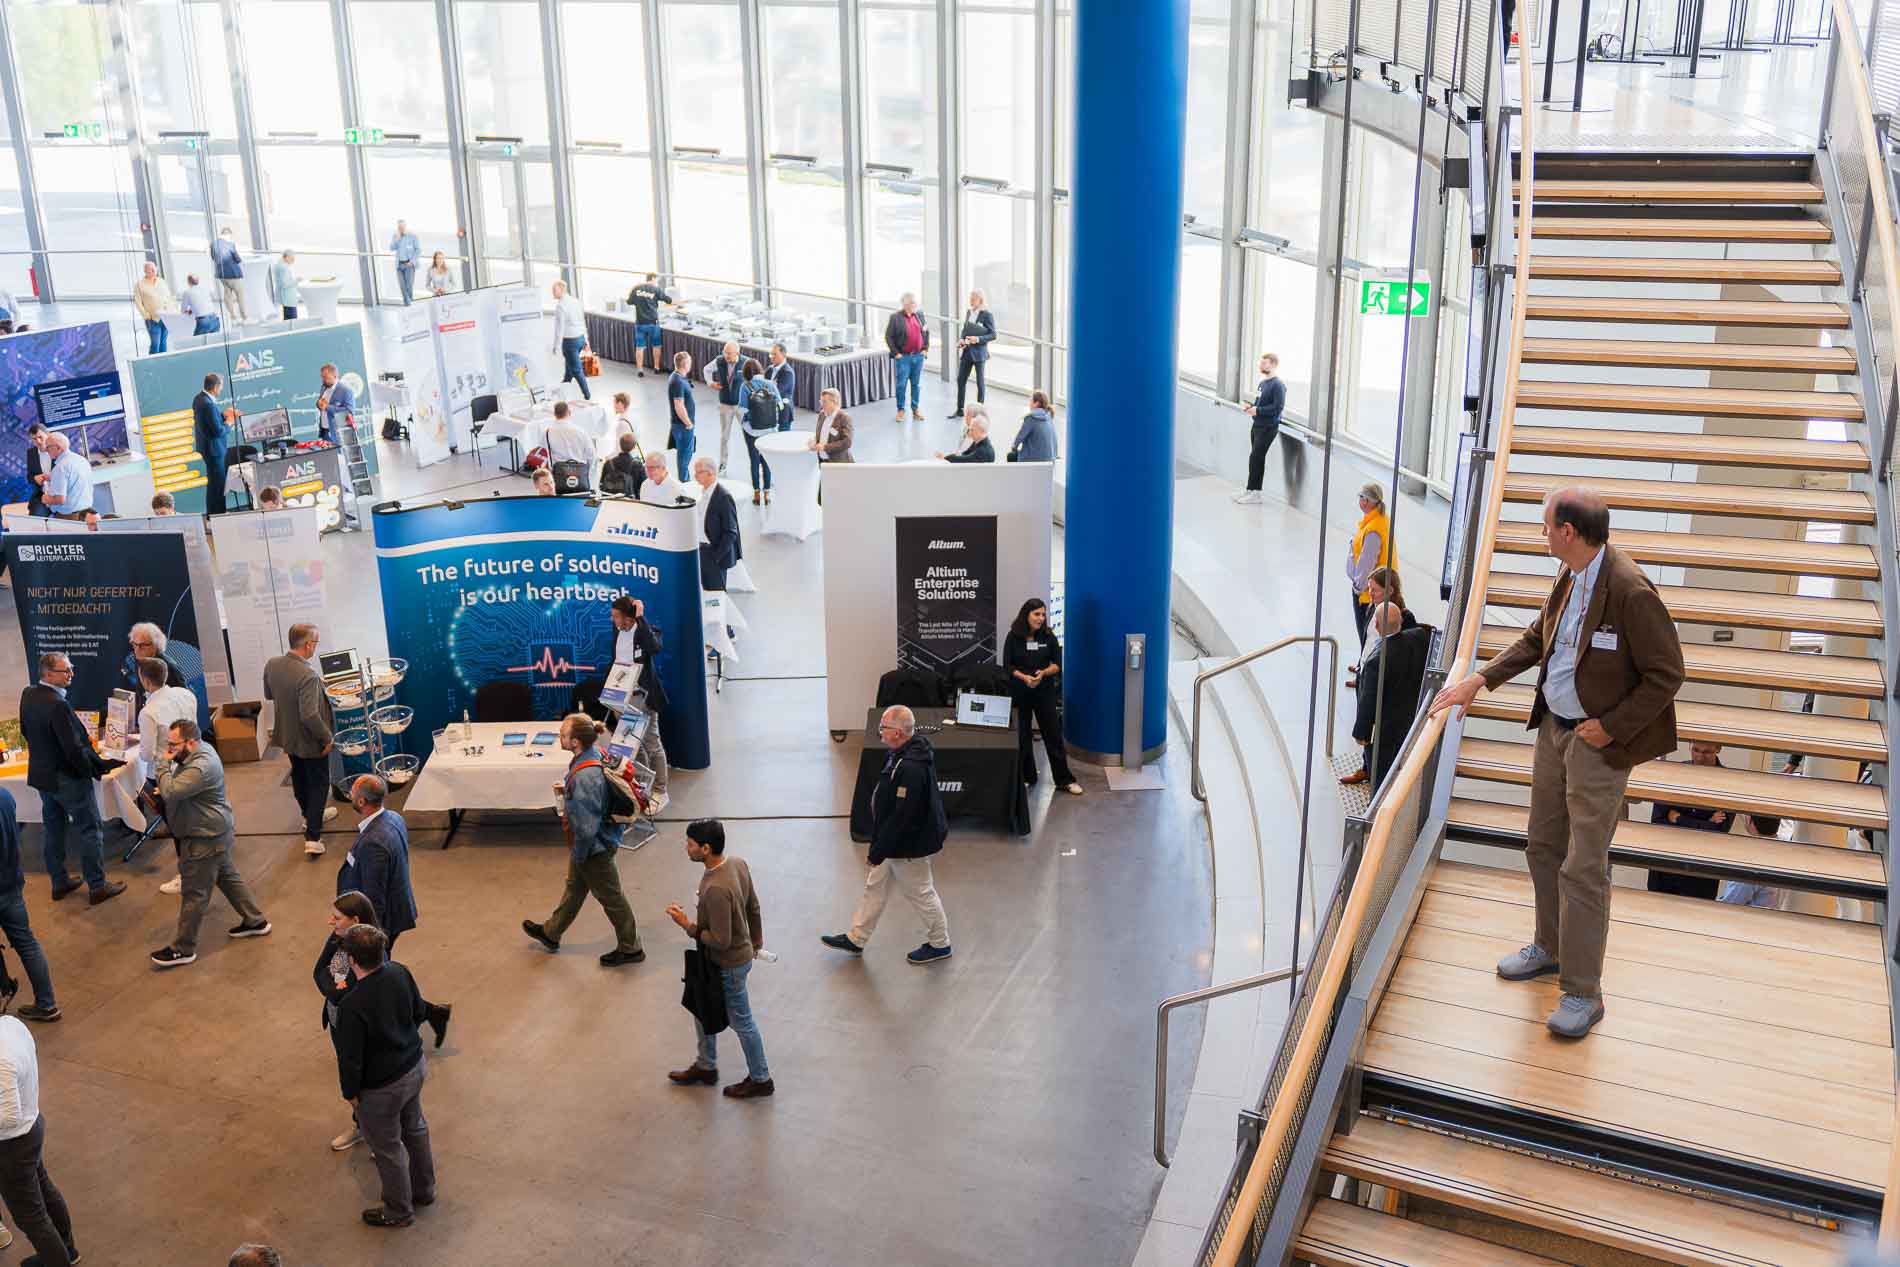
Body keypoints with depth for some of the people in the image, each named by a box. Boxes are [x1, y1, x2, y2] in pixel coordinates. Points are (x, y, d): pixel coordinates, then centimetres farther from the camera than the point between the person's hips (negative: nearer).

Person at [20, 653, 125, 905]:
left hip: (41, 775, 8)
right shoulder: (58, 705, -29)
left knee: (54, 829, 19)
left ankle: (60, 882, 31)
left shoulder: (28, 695, -3)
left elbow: (26, 731, 12)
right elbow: (74, 749, -27)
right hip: (68, 778, -8)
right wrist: (98, 767, -12)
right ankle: (97, 885, 13)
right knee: (89, 830, 5)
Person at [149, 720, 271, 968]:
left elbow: (169, 792, -34)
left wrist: (165, 764, -22)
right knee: (228, 876, 23)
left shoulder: (201, 768, -30)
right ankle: (255, 921, 37)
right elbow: (178, 788, 20)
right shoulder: (198, 752, 3)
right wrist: (165, 790, 3)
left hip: (206, 838, -11)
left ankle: (183, 949, 12)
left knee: (195, 894, 1)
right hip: (214, 831, 11)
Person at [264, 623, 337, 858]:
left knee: (299, 777, 27)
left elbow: (268, 695, 8)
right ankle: (312, 838, 4)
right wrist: (327, 737, -20)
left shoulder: (272, 665, -10)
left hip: (288, 735, 7)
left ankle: (311, 815, 49)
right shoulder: (308, 676, -33)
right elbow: (310, 715, -33)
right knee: (318, 784, 7)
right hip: (310, 741, -7)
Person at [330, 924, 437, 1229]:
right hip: (415, 1067, 7)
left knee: (388, 1149, 17)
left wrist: (351, 1093, -6)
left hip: (381, 1088, -7)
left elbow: (350, 1058, -23)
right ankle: (424, 1189, 50)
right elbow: (418, 1011, 3)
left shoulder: (352, 1005, -34)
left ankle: (399, 1211, 38)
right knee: (415, 1128, 29)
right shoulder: (400, 972, -14)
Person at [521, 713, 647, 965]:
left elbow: (587, 827, -31)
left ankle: (630, 949, 32)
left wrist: (578, 855, -17)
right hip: (601, 838, 9)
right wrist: (567, 790, 4)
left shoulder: (585, 778, -38)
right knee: (574, 888, 28)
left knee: (610, 898, 12)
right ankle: (551, 934, 49)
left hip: (595, 849, -9)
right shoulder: (594, 754, -9)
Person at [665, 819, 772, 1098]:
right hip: (740, 953, 9)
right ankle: (705, 1067, 45)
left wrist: (688, 925, -17)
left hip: (728, 965, -9)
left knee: (741, 1022, 13)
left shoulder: (716, 889, -36)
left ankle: (760, 1080, 33)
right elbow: (753, 906, 6)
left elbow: (720, 941, -29)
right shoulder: (738, 864, -9)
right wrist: (756, 940, 21)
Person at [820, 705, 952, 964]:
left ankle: (939, 944, 31)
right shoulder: (903, 752, -2)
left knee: (920, 893, 10)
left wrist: (878, 852, -22)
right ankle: (856, 939, 36)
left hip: (907, 845, -10)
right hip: (892, 839, 10)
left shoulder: (911, 768, -35)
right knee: (875, 886, 21)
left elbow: (901, 817, -31)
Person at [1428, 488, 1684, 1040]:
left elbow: (1666, 675, -19)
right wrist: (1480, 679, 9)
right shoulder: (1571, 575, 2)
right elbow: (1535, 638, 16)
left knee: (1583, 869, -3)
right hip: (1553, 727, 8)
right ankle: (1551, 946, 39)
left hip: (1599, 744, -8)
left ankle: (1582, 991, 9)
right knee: (1544, 847, 19)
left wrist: (1611, 728, -18)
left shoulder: (1631, 592, -24)